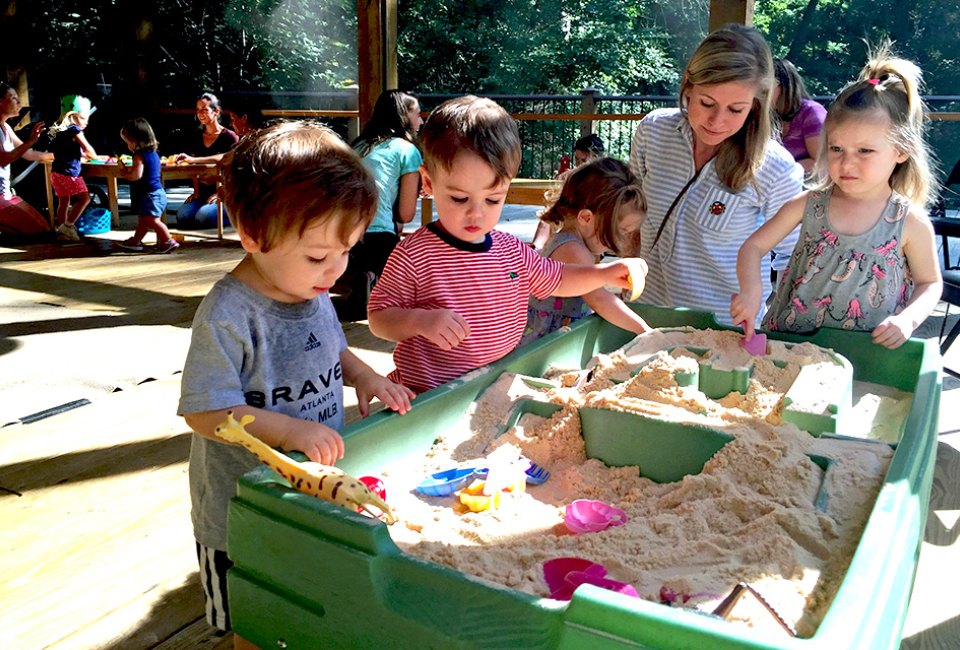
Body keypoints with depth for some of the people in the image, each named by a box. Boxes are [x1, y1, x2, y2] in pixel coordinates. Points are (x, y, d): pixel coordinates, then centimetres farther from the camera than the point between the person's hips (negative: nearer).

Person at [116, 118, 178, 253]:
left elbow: (136, 175, -25)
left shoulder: (139, 156, -16)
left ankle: (168, 241, -13)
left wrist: (124, 174, -7)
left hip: (150, 195, -11)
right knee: (143, 218, 21)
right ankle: (136, 241, 33)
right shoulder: (152, 153, 14)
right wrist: (126, 169, 17)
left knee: (152, 220, -13)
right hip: (157, 192, 11)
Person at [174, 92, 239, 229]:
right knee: (182, 216, -24)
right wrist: (196, 191, 4)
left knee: (203, 216, -31)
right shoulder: (198, 138, 17)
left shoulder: (229, 137, 0)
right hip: (204, 194, 5)